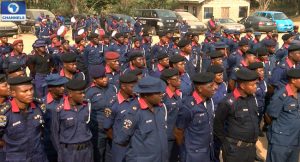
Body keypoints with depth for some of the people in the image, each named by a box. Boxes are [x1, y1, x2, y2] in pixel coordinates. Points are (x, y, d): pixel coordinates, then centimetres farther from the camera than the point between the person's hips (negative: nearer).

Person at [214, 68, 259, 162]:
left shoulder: (252, 98, 1)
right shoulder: (229, 102, -20)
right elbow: (217, 123, -12)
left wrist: (254, 137, 14)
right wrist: (226, 141, -4)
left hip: (251, 147, 6)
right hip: (235, 149, -6)